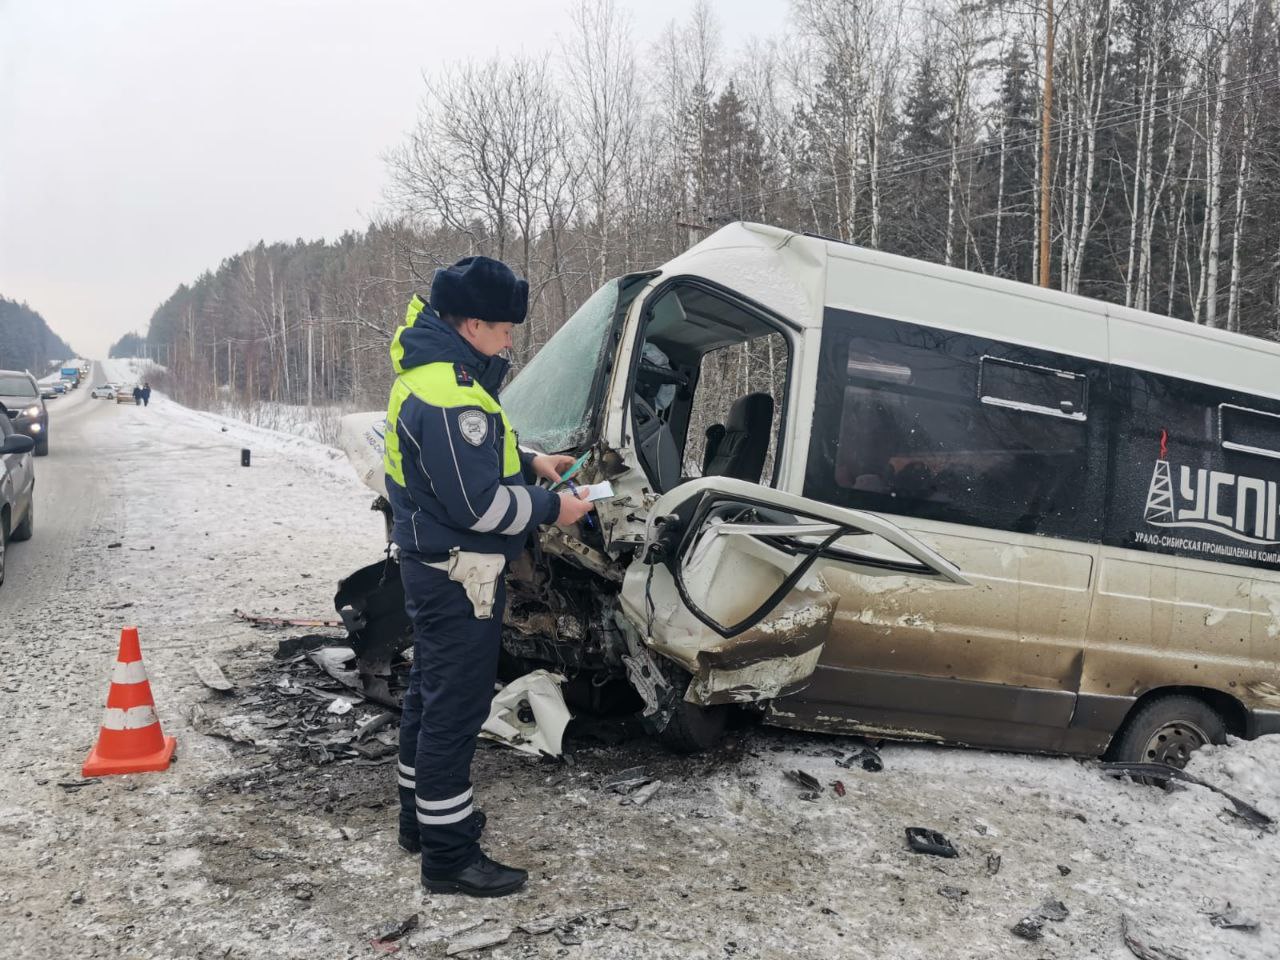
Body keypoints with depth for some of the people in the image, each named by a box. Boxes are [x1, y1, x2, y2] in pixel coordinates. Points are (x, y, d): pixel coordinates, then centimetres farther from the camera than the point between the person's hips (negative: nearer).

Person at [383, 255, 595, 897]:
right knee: (456, 710, -1)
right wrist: (552, 508, -14)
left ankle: (421, 817, 37)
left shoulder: (429, 373, 10)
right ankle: (448, 855, 12)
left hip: (432, 569, 11)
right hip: (460, 579, -11)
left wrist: (529, 463, 10)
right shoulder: (450, 394, -25)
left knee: (431, 695, 21)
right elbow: (478, 502, -26)